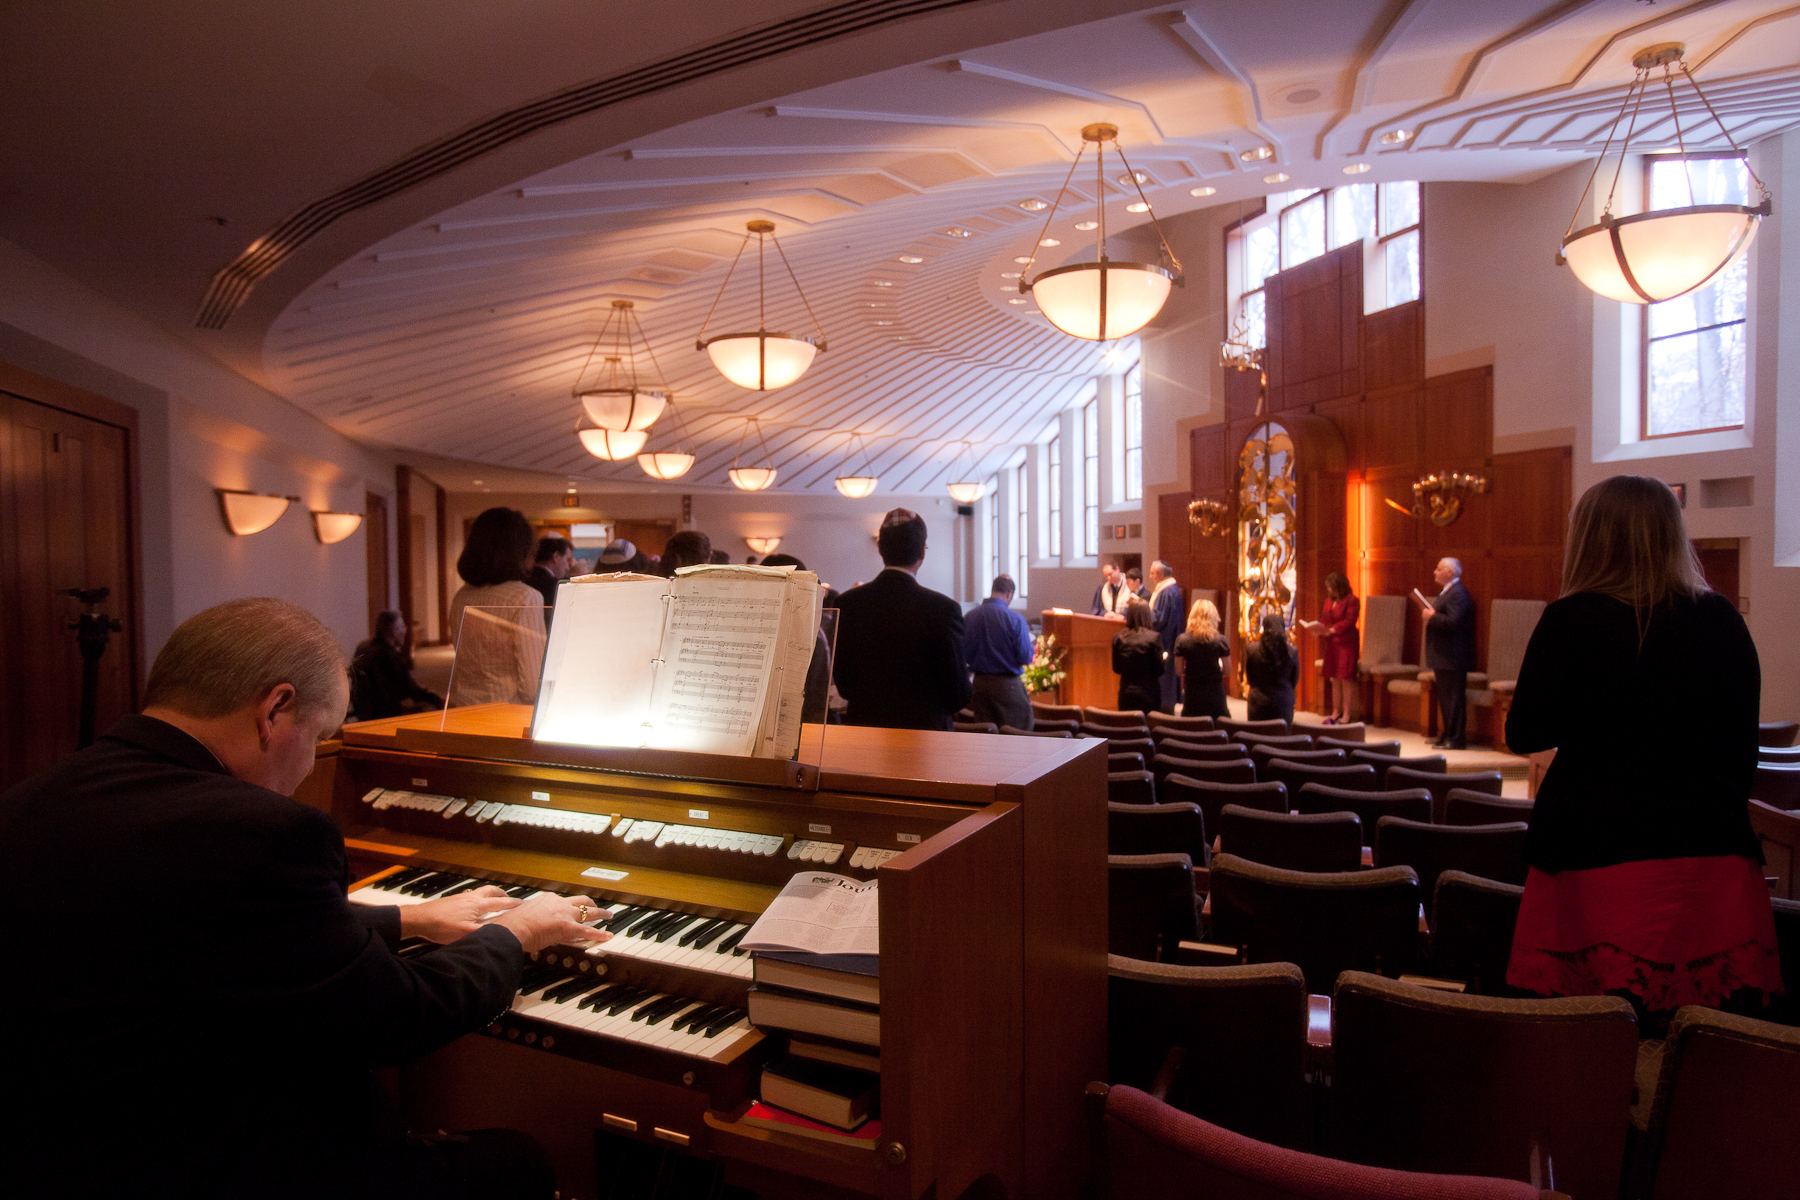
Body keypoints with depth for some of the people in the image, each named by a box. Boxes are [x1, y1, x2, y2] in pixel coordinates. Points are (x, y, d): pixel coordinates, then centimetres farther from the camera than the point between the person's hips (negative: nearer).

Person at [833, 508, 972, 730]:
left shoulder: (847, 603, -5)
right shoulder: (943, 608, -16)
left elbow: (843, 686, 2)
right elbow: (958, 695, -11)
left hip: (863, 723, 4)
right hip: (924, 726, -4)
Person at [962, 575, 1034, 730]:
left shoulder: (968, 617, -1)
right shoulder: (1015, 619, -13)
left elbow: (963, 655, 3)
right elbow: (1026, 659, -12)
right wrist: (1029, 639, 7)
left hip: (979, 683, 5)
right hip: (1007, 684, -4)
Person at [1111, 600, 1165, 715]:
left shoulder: (1118, 637, -2)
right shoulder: (1154, 637, -12)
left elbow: (1116, 669, 5)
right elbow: (1159, 670, -8)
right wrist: (1164, 658, 11)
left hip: (1125, 695, 3)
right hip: (1148, 695, -3)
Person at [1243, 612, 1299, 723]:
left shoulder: (1251, 649, -8)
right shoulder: (1291, 651, -6)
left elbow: (1249, 679, 4)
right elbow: (1295, 680, 6)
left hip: (1258, 703, -1)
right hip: (1284, 703, 1)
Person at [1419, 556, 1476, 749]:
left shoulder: (1457, 593, -17)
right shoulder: (1447, 592, 16)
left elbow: (1452, 622, -28)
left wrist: (1432, 616, -15)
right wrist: (1430, 609, 6)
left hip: (1452, 658, -11)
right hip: (1444, 658, 11)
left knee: (1454, 699, -5)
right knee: (1445, 698, 17)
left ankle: (1455, 739, 0)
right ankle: (1448, 735, 27)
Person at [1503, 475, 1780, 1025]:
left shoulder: (1570, 621, -7)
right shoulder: (1722, 620, 4)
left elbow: (1524, 735, -1)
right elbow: (1743, 747, 11)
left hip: (1597, 860, -4)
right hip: (1714, 859, 4)